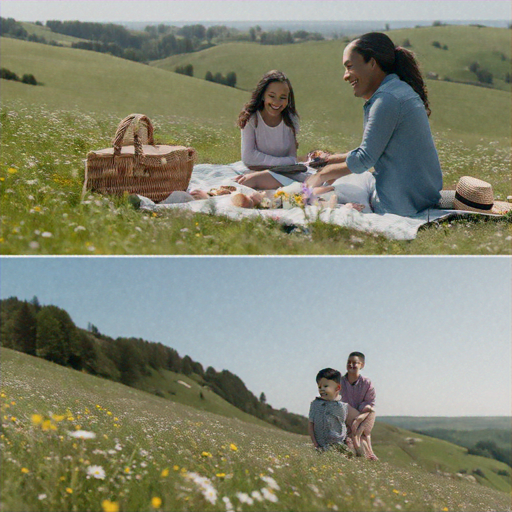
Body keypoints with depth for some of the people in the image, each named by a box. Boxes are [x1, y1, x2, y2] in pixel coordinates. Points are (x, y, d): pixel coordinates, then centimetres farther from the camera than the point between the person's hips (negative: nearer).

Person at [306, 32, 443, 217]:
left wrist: (322, 174, -6)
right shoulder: (400, 91, 13)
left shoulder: (387, 99, -21)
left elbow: (365, 159, -20)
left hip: (402, 204, -10)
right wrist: (334, 159, 21)